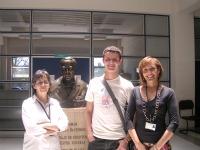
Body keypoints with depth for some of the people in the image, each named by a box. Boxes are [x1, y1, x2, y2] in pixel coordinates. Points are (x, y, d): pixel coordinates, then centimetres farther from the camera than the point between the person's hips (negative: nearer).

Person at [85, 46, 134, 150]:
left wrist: (127, 139, -5)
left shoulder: (127, 86, -3)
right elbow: (89, 111, 7)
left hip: (118, 139, -1)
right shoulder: (94, 83, 2)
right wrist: (89, 134, -2)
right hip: (96, 139, 1)